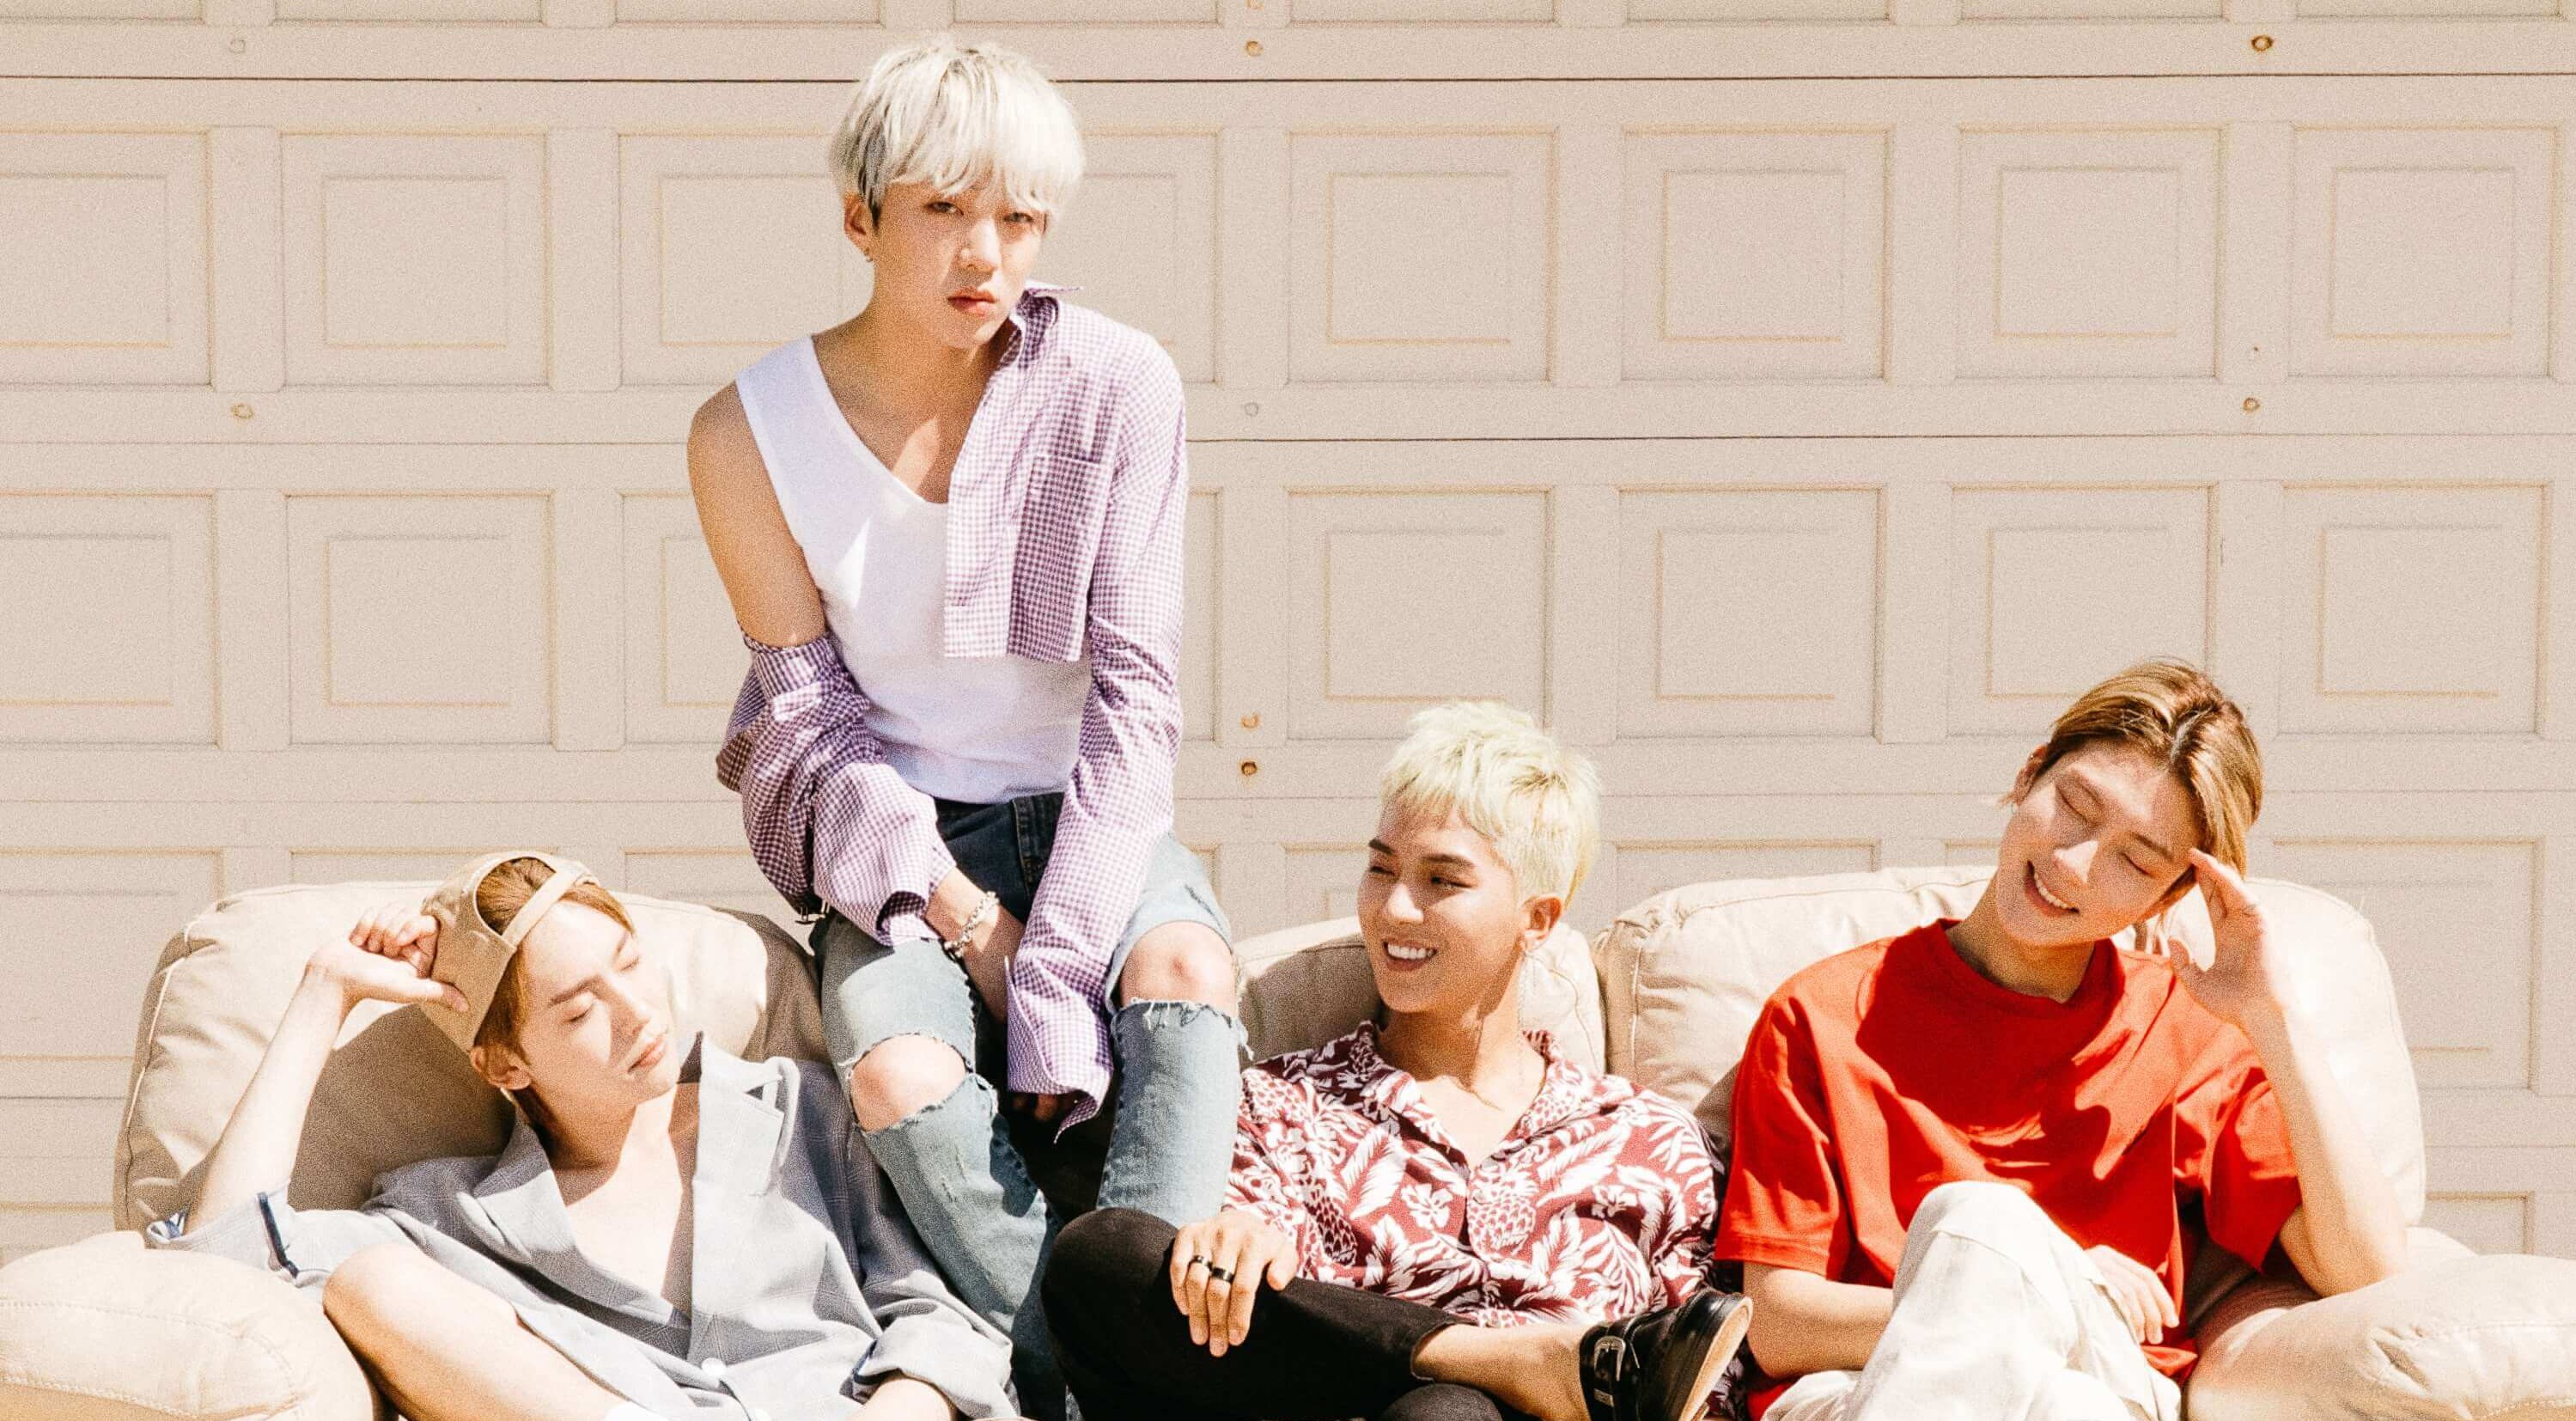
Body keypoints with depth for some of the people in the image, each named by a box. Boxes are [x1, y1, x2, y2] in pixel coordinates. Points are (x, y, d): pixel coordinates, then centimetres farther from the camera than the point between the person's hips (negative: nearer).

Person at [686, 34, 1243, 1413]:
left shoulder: (1115, 385, -11)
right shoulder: (750, 432, -9)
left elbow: (1133, 692, -13)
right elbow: (814, 715, -5)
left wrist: (1055, 975, -21)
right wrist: (956, 910, -18)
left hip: (1079, 813, 0)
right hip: (892, 835, 0)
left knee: (1183, 962, -33)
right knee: (898, 1062, -31)